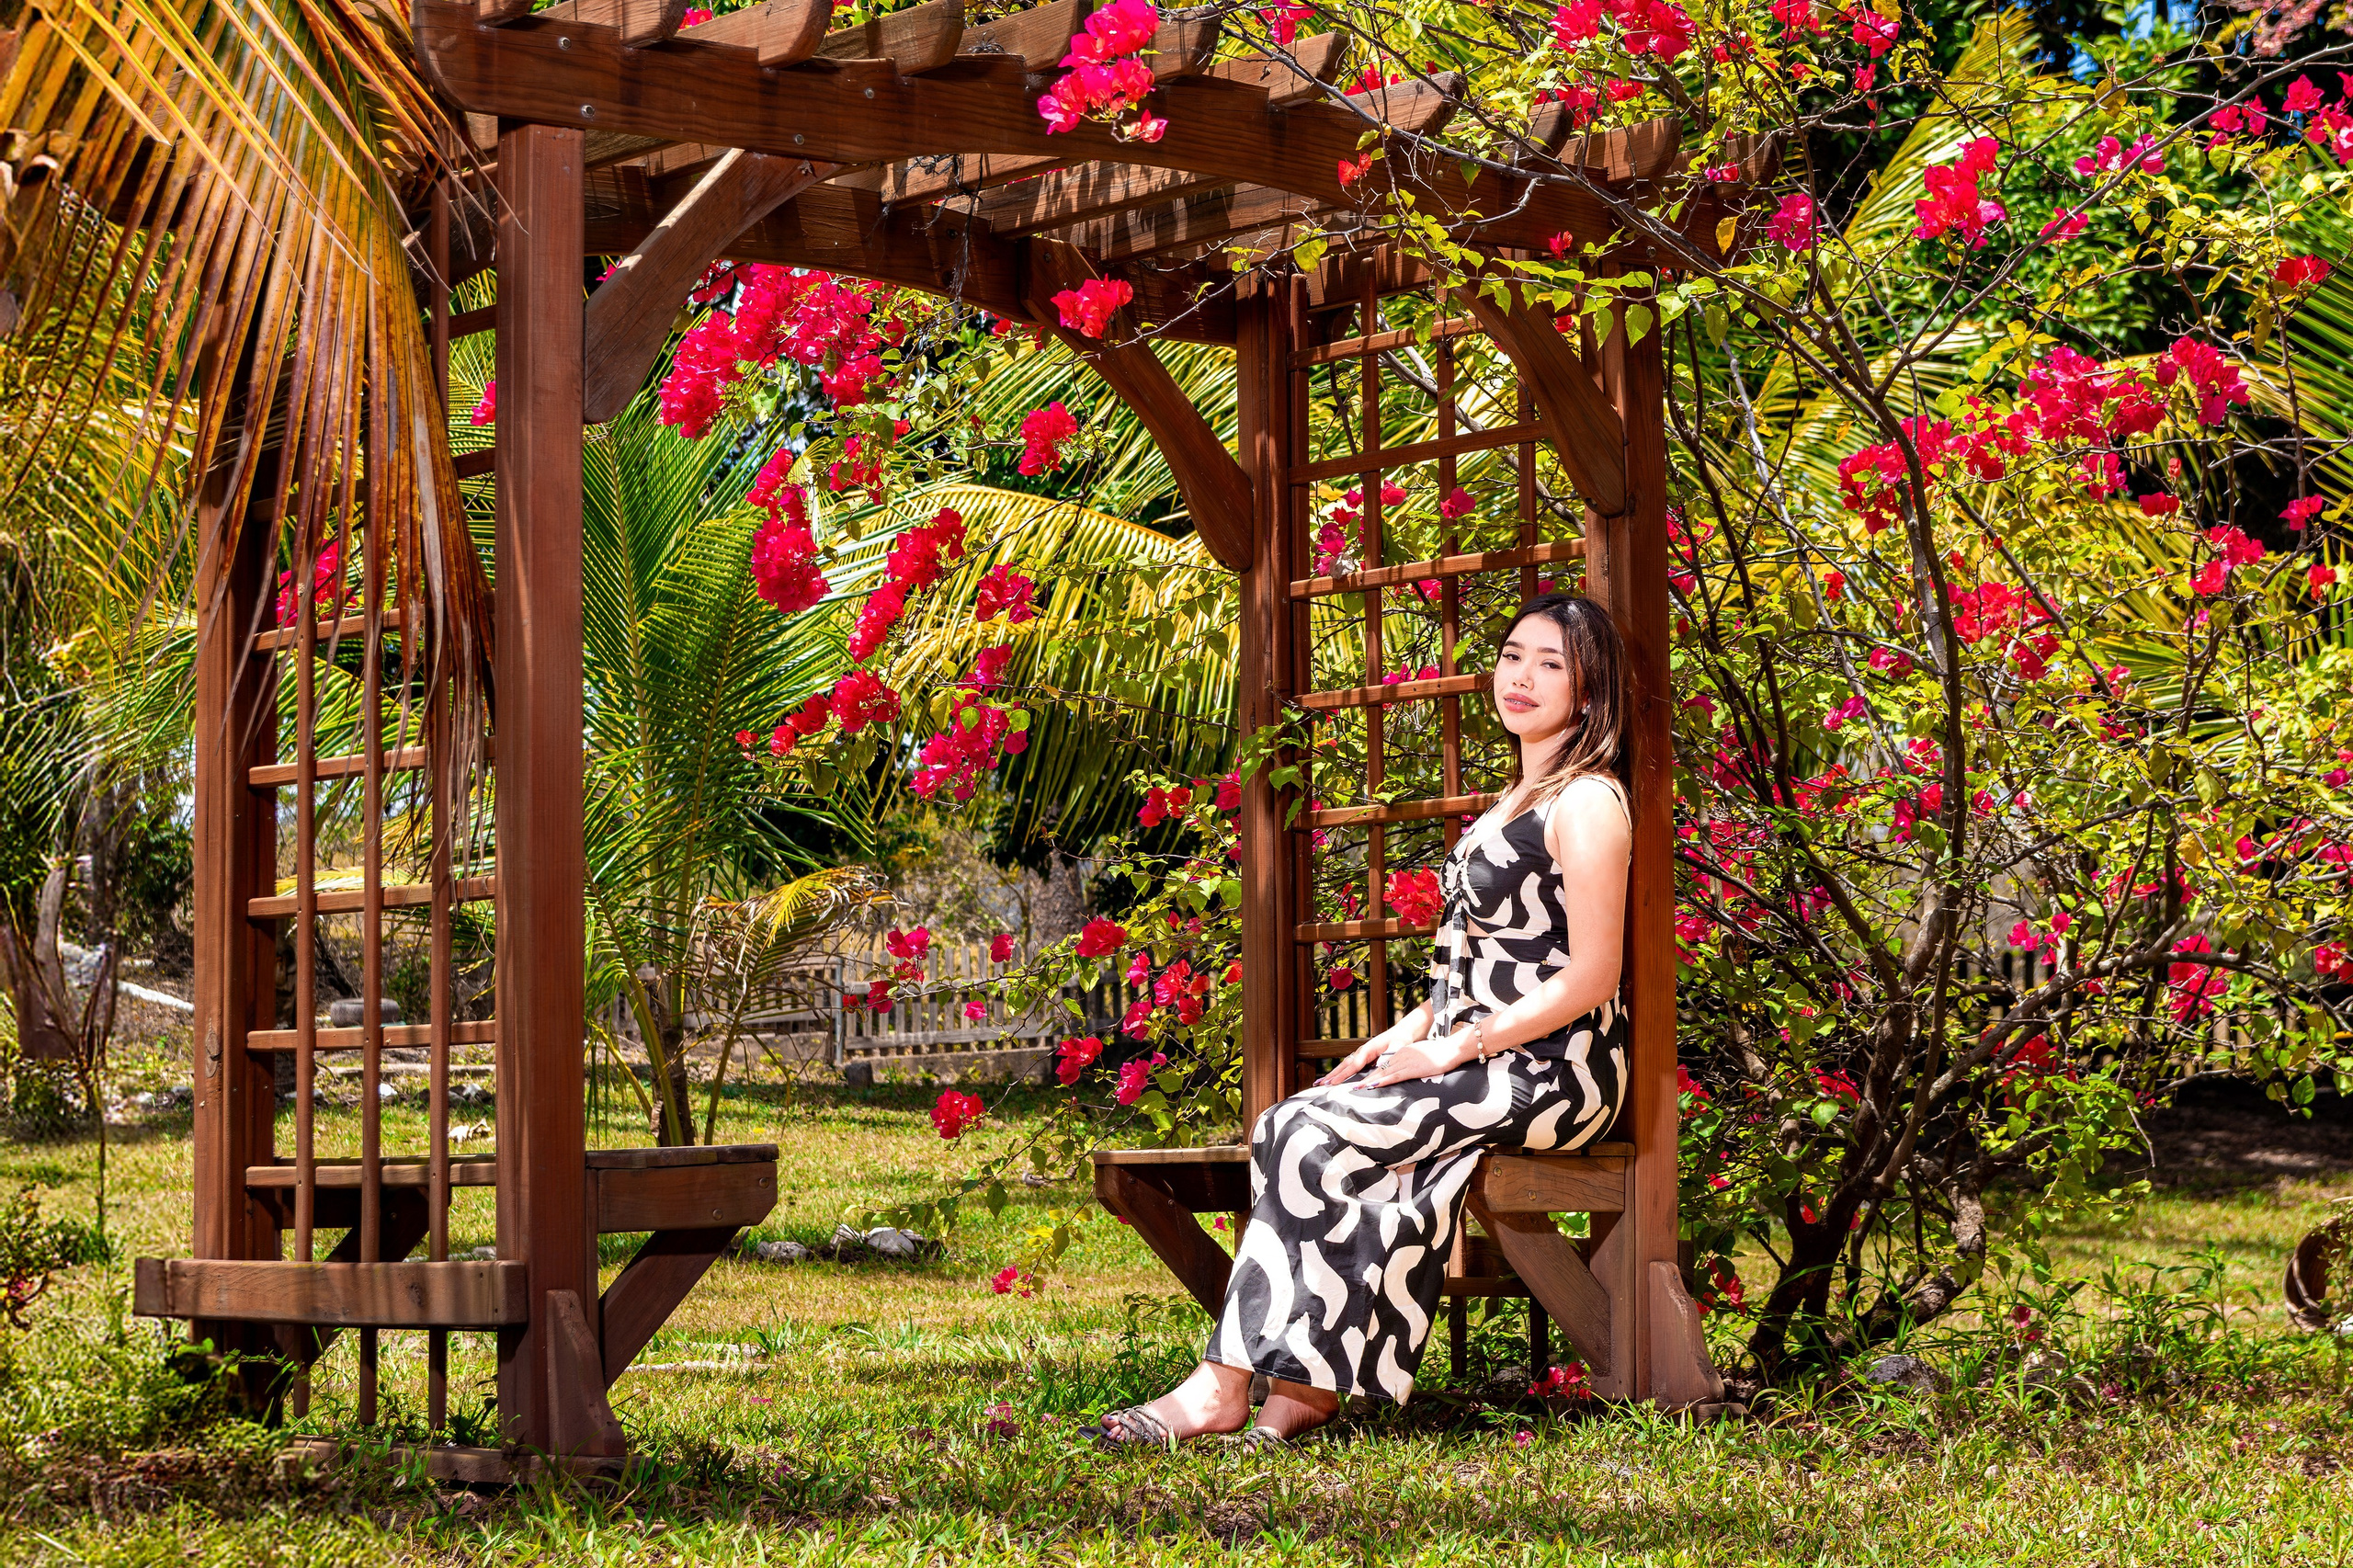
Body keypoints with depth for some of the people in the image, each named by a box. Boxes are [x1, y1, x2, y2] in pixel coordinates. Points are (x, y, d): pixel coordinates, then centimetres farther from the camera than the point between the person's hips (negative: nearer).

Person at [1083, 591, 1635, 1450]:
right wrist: (1411, 1030, 6)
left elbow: (1591, 978, -16)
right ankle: (1304, 1385, -22)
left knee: (1307, 1138, -21)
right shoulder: (1520, 799, 21)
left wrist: (1452, 1049, -14)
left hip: (1549, 1069, -8)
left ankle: (1225, 1388, -18)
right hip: (1481, 1060, 8)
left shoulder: (1587, 802, -9)